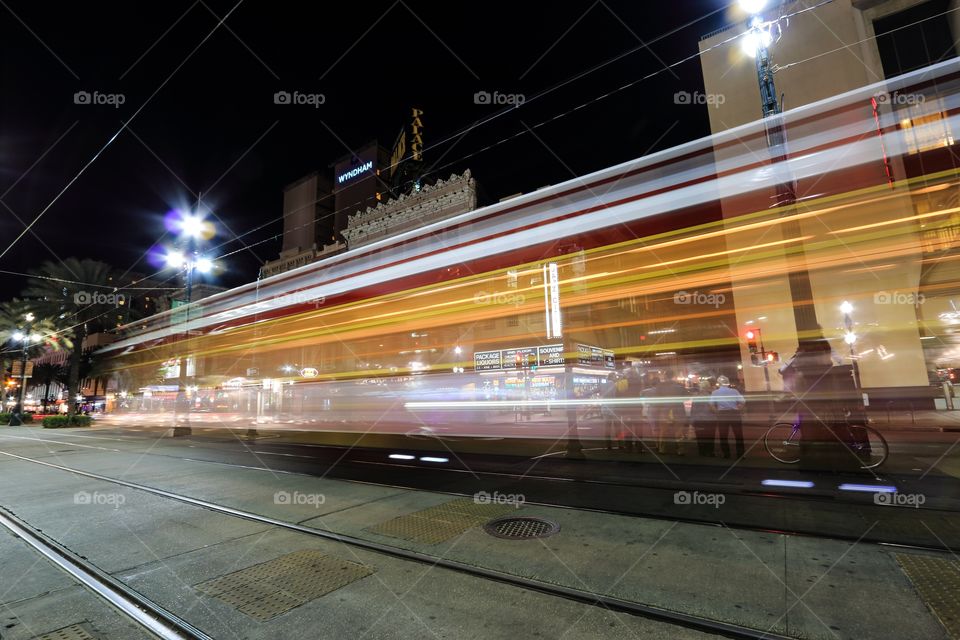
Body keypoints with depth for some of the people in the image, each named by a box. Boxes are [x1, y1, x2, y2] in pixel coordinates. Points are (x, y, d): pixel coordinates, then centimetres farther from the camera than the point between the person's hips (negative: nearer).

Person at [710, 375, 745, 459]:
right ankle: (740, 455, 11)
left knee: (723, 436, 9)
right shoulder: (734, 391, -3)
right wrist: (738, 410, 3)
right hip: (734, 414, 0)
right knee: (738, 436, 10)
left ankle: (726, 455, 12)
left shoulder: (715, 392, -2)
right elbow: (742, 402, -9)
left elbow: (711, 405, -8)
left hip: (722, 415, 0)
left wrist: (717, 412, 2)